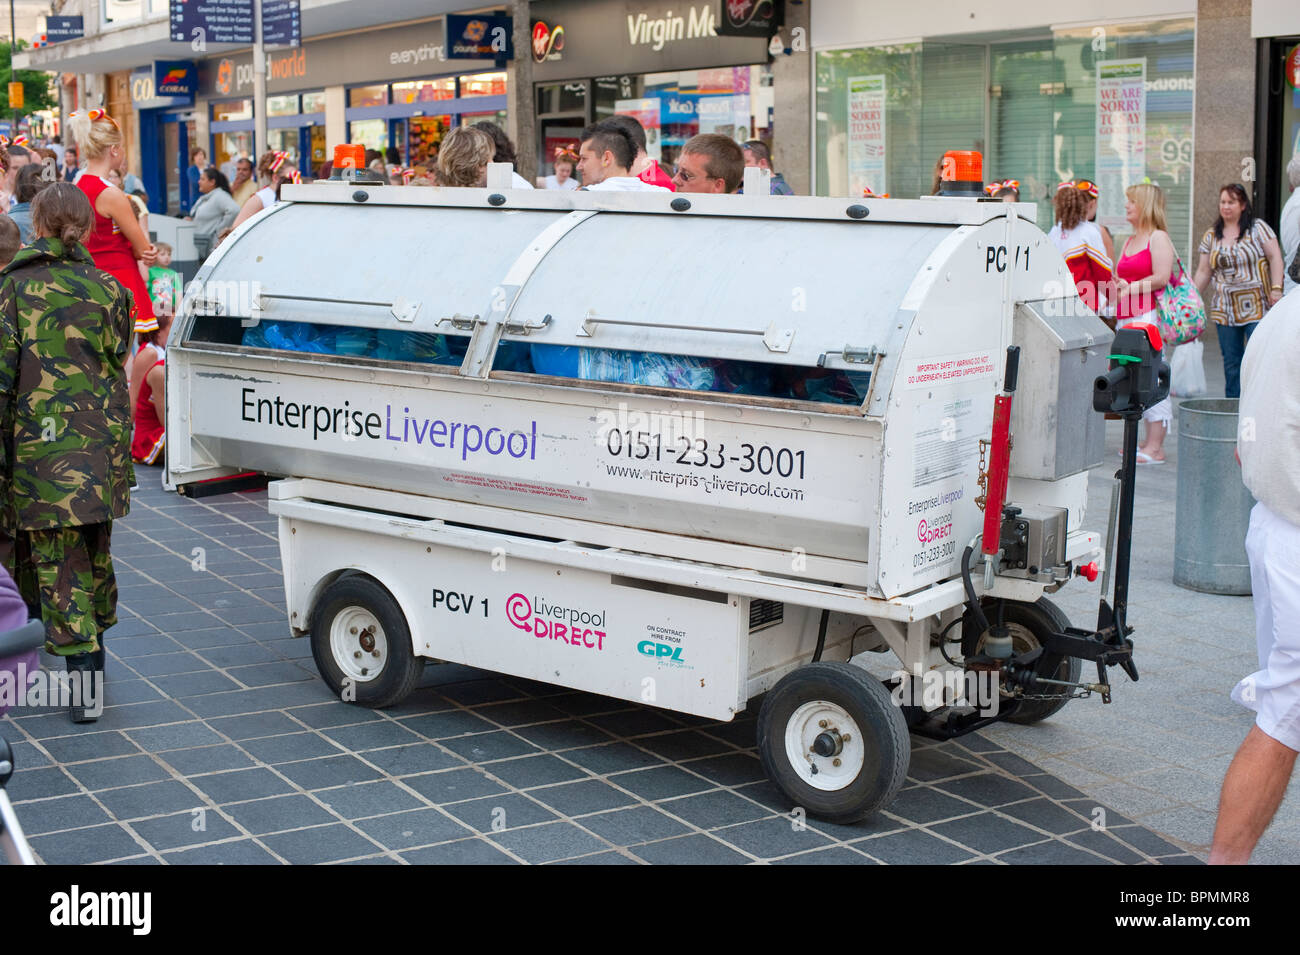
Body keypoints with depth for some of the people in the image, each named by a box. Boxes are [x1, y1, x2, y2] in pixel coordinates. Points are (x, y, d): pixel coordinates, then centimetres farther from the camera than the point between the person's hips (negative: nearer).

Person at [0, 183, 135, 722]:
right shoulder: (109, 290, 4)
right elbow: (118, 368, 10)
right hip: (103, 443, 4)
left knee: (56, 559, 0)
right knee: (94, 548, 20)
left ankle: (81, 664, -7)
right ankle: (93, 644, 34)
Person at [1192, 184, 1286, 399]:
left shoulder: (1258, 228, 1)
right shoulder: (1211, 236, 12)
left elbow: (1275, 257, -3)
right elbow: (1203, 272, 15)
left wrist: (1276, 289, -13)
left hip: (1256, 307, -4)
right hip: (1225, 310, 4)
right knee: (1231, 363, 7)